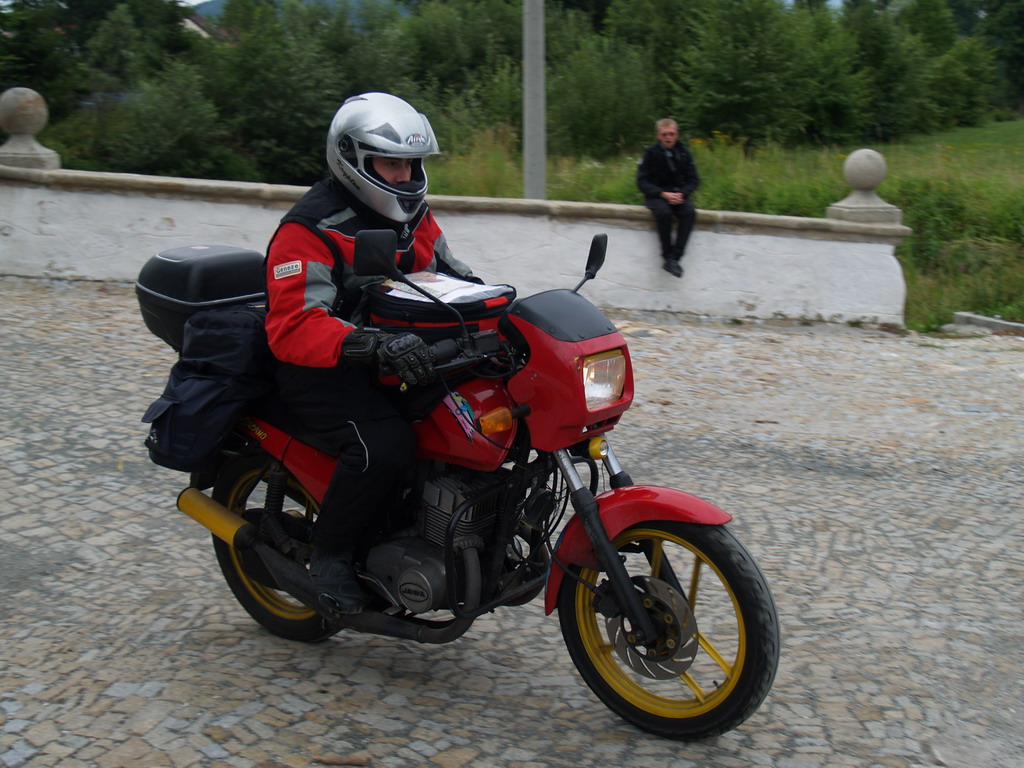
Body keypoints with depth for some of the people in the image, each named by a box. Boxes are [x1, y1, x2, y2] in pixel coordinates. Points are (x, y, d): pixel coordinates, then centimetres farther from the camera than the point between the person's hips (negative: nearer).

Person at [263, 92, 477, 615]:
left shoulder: (412, 215, 11)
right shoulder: (310, 230, -15)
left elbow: (449, 276, 21)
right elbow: (292, 327, -27)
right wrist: (375, 345, -43)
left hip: (404, 354, 8)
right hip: (324, 371, -8)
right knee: (383, 444, -33)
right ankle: (329, 553, -10)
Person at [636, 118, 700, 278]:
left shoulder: (684, 153, 3)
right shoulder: (651, 153, -5)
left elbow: (693, 180, 6)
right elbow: (642, 181, -6)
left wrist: (682, 194, -15)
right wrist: (663, 194, -19)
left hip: (679, 194, 3)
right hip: (656, 195, -3)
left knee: (690, 212, -29)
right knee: (663, 212, -36)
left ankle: (674, 257, -31)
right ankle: (667, 255, -23)